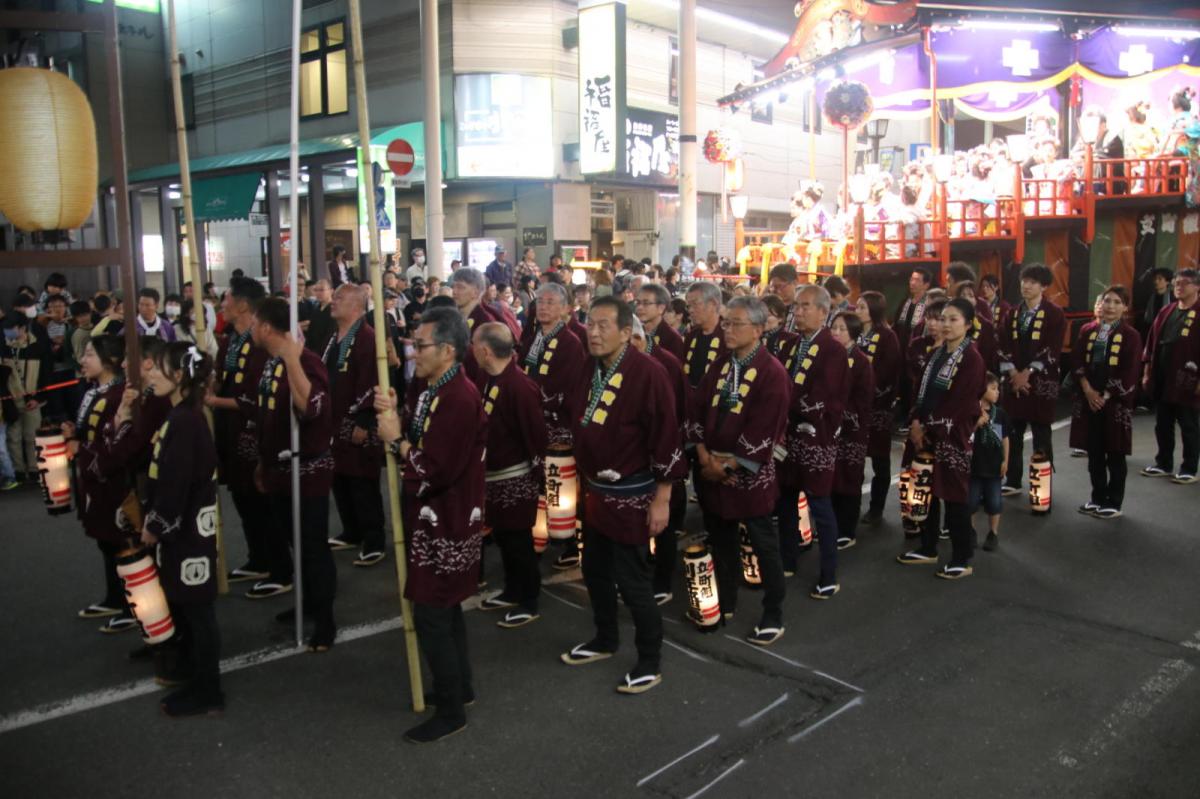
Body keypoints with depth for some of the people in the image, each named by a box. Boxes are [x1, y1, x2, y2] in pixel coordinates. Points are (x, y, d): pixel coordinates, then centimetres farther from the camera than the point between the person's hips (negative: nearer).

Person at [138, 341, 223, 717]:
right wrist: (153, 521, 11)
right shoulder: (179, 417, 10)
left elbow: (176, 484, -22)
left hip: (189, 530, -10)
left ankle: (207, 692, 13)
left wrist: (155, 527, -12)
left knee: (197, 611, 1)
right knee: (183, 609, 17)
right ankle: (197, 682, 29)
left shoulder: (185, 421, -20)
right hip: (179, 529, 10)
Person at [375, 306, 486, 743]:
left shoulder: (461, 399, -24)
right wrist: (391, 415, -8)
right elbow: (414, 441, 8)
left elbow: (434, 471, -27)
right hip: (430, 516, 10)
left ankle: (450, 711, 12)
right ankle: (460, 686, 37)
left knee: (430, 614, -3)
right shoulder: (424, 387, 5)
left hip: (447, 523, -10)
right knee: (446, 607, 21)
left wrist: (396, 438, -17)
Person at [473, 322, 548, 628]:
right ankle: (512, 591, 35)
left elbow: (536, 435, -20)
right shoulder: (485, 379, 3)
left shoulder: (520, 386, -23)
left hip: (516, 477, -8)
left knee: (519, 541, 4)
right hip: (493, 474, 8)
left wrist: (538, 476, -15)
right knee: (502, 536, 19)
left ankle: (529, 603, 19)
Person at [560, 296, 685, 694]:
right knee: (595, 572, 19)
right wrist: (583, 478, 16)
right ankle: (605, 640, 40)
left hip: (631, 495, -7)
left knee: (632, 581, 2)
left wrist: (662, 498, -17)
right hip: (594, 491, 8)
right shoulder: (590, 368, 3)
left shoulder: (648, 373, -19)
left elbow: (666, 438, -18)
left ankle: (650, 662, 20)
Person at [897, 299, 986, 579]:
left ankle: (962, 560, 9)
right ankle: (928, 549, 26)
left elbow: (960, 403, -16)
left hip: (952, 436, -7)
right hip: (928, 433, 8)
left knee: (954, 498, -1)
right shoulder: (938, 353, 13)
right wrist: (916, 422, -2)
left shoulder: (972, 358, -11)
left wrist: (929, 427, -14)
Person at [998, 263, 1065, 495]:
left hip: (1041, 382, -5)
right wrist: (1013, 373, -8)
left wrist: (1028, 373, -14)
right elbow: (1001, 345, 4)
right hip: (1013, 381, 5)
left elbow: (1052, 349, -11)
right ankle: (1013, 482, 18)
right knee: (1012, 434, 8)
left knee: (1041, 436, 1)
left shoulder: (1054, 313, -4)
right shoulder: (1013, 313, 11)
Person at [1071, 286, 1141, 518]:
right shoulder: (1087, 330, 8)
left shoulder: (1131, 336, -4)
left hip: (1116, 402, -4)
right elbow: (1077, 362, 3)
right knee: (1094, 451, 10)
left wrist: (1105, 396, -12)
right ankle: (1097, 498, 22)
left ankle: (1114, 503, 12)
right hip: (1089, 399, 4)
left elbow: (1129, 373, -9)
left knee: (1115, 454, 3)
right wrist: (1088, 390, -9)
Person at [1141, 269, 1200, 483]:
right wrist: (1147, 371, 9)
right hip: (1161, 380, 6)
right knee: (1162, 425, 13)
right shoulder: (1166, 312, 11)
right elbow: (1152, 342, 12)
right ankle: (1163, 464, 25)